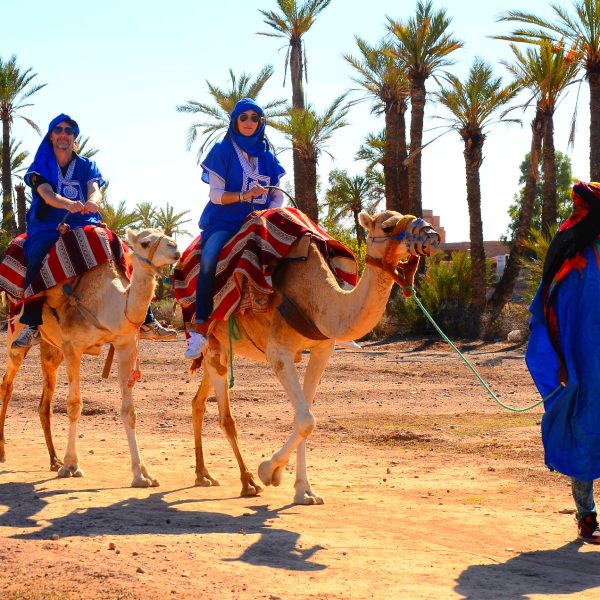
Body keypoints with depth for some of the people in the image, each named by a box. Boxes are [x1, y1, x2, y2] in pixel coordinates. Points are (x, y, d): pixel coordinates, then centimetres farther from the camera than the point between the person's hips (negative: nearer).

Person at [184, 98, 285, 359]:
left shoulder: (266, 155, 15)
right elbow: (216, 195, -3)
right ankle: (200, 328, -32)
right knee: (209, 259, -34)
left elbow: (278, 195, 13)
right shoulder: (223, 151, 4)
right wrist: (245, 195, -19)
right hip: (225, 221, -4)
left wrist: (270, 213, -8)